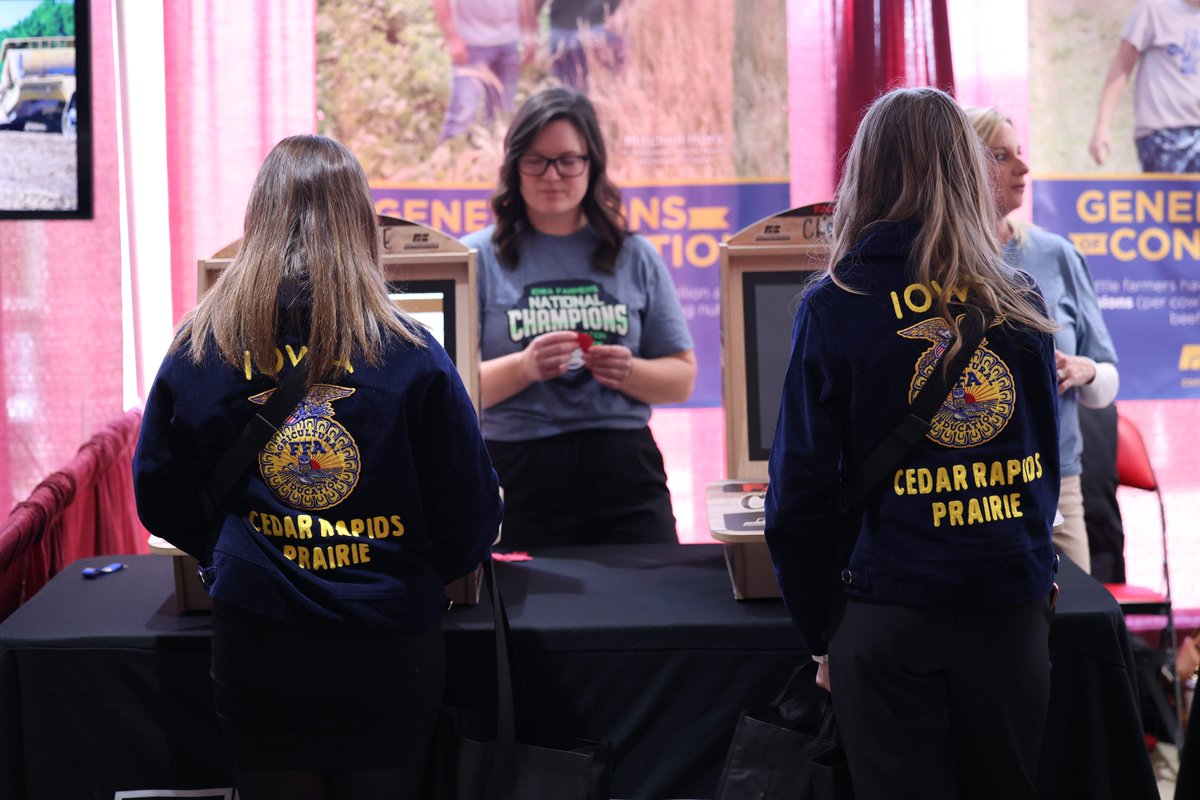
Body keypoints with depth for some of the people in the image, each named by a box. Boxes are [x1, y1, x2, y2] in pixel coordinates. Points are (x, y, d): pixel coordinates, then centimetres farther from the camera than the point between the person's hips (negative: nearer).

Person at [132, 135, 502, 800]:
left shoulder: (196, 351, -5)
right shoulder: (411, 355, -10)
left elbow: (161, 507, 5)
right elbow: (470, 521, -6)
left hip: (255, 647, 1)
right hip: (390, 646, -1)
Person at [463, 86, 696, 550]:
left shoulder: (634, 258, 10)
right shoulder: (478, 257, 4)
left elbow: (682, 379, 10)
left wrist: (629, 372, -9)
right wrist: (524, 367, -18)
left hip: (626, 478, 2)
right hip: (520, 481, -2)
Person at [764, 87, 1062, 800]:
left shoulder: (834, 308, -7)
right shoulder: (1021, 303, 1)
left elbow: (801, 492, -6)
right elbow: (1045, 465, 12)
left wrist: (821, 634, 4)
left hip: (888, 614, -3)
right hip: (1012, 607, 3)